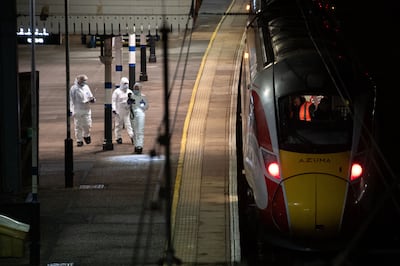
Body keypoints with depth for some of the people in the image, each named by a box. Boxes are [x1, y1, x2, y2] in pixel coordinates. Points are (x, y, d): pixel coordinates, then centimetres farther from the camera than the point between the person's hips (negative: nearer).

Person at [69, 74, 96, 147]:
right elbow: (71, 100, -5)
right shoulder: (74, 88, -5)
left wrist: (92, 100, -5)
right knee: (78, 126, 0)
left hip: (86, 110, 4)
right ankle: (79, 140, 8)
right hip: (77, 110, -4)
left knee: (87, 125, 1)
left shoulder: (86, 87, 11)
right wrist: (71, 110, -11)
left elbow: (90, 96, 19)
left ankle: (86, 136, 27)